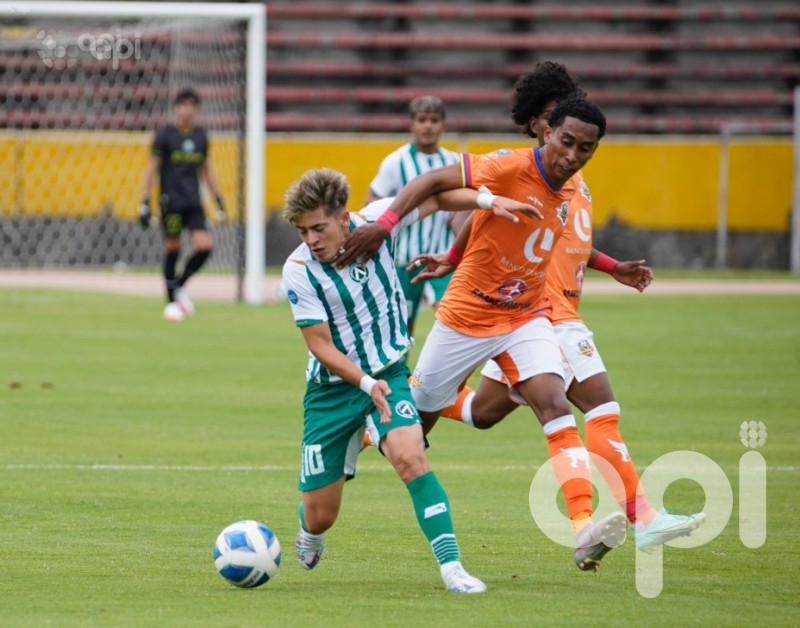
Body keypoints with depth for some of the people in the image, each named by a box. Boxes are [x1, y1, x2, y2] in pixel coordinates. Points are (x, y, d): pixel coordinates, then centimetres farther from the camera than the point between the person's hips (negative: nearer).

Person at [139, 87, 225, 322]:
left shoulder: (200, 136, 11)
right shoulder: (164, 135, -3)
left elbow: (207, 170, 19)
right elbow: (152, 168, -3)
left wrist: (219, 200, 16)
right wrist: (145, 202, -8)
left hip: (194, 203, 4)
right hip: (171, 202, -4)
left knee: (205, 245, -11)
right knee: (172, 248, 0)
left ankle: (180, 285, 11)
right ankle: (171, 301, 12)